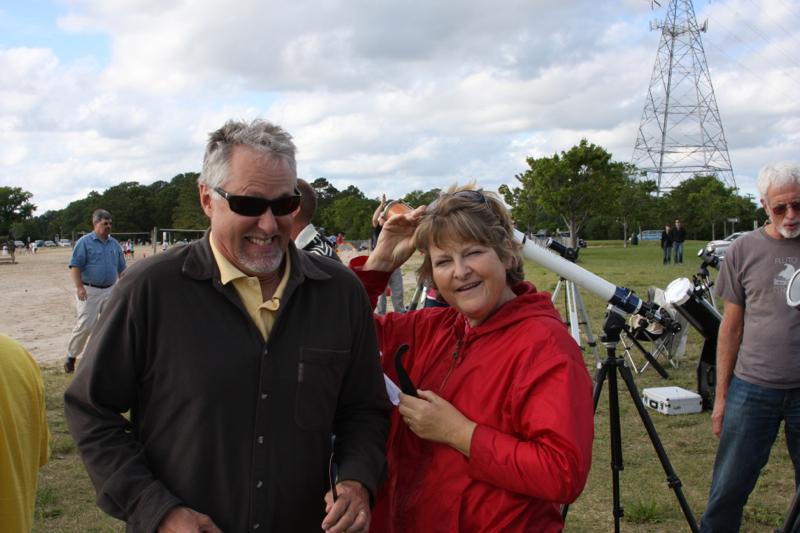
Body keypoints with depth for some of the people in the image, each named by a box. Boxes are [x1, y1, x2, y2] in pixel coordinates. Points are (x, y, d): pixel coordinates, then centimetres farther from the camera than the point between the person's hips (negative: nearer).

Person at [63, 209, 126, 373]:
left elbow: (121, 268, 18)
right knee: (85, 326, -6)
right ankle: (71, 356, 13)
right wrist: (79, 287, -21)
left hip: (110, 290, 5)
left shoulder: (114, 244, 11)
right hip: (89, 291, -5)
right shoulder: (84, 242, -4)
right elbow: (75, 266, -10)